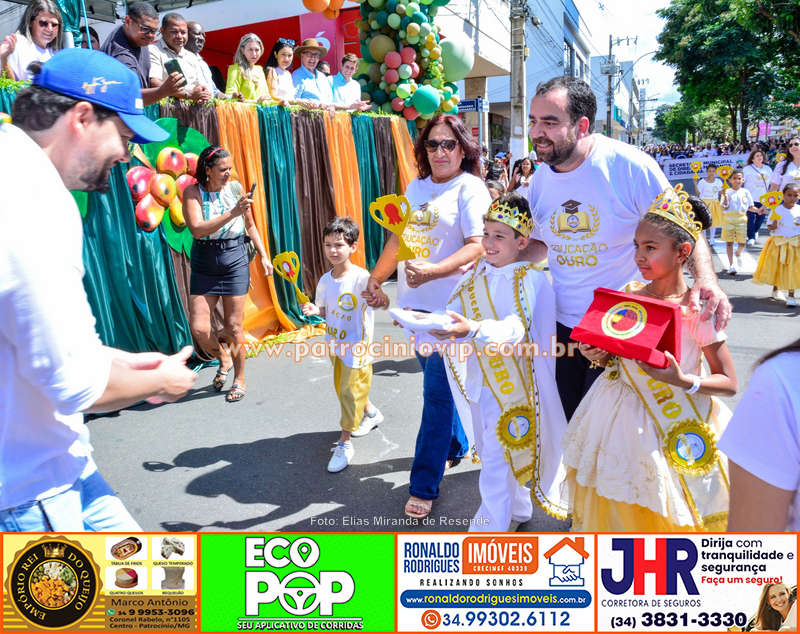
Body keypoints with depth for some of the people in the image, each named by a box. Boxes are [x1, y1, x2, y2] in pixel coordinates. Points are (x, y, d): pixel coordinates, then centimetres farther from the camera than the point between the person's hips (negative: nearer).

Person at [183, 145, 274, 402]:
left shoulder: (236, 188, 0)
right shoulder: (193, 192, -6)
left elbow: (250, 225, 12)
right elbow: (197, 229, -20)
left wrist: (263, 255, 8)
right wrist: (233, 212, -27)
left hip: (235, 260, 0)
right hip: (204, 265, 0)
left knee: (233, 325, 3)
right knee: (198, 327, -2)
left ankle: (239, 379, 22)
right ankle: (223, 359, 30)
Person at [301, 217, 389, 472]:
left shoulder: (361, 278, -21)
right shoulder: (325, 280, -2)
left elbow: (384, 303, -27)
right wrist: (314, 310, -11)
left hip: (356, 345, -7)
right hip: (335, 343, 7)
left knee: (350, 390, -2)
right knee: (342, 387, 20)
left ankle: (344, 443, 11)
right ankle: (371, 413, 47)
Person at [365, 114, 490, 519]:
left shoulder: (470, 188, -6)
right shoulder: (417, 186, 14)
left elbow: (478, 245, -16)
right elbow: (398, 237, 21)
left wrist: (432, 271, -28)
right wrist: (376, 278, 18)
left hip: (450, 304, -6)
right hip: (417, 302, 7)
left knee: (438, 393, -4)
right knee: (439, 383, 17)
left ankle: (424, 486, 5)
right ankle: (456, 446, 39)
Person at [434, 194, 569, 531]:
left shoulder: (530, 280, -13)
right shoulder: (476, 274, 6)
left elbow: (516, 328, -27)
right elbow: (452, 314, 4)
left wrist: (474, 329, -43)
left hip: (511, 382, -7)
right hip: (478, 379, 7)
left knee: (496, 457, -4)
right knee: (490, 449, 19)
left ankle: (488, 529, 8)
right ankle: (517, 510, 41)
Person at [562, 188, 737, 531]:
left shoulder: (697, 309, -16)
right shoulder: (630, 293, -1)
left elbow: (729, 383, -11)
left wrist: (683, 381, -27)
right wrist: (600, 356, -11)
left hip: (676, 426, -5)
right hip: (623, 417, 5)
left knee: (665, 513, 9)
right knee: (619, 509, 17)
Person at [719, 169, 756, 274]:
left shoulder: (746, 192, 6)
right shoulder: (727, 192, 0)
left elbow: (750, 207, 8)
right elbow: (725, 207, -7)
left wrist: (758, 210, -9)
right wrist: (725, 196, -19)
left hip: (742, 219, 1)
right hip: (729, 218, -1)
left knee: (742, 242, -4)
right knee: (729, 242, 2)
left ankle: (738, 254, 31)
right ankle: (732, 265, 10)